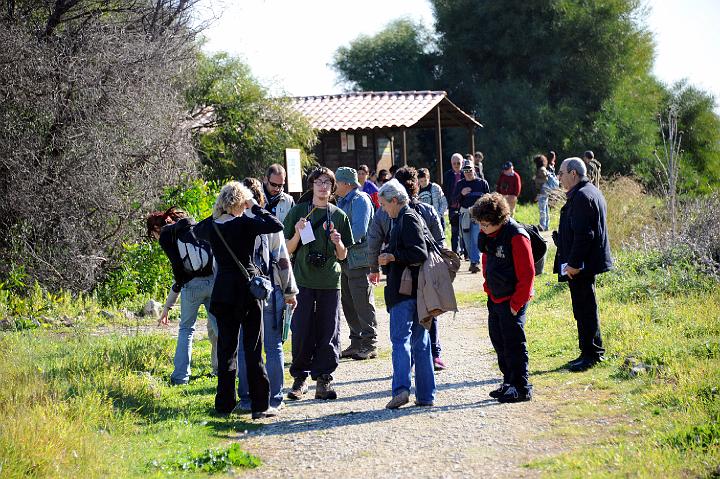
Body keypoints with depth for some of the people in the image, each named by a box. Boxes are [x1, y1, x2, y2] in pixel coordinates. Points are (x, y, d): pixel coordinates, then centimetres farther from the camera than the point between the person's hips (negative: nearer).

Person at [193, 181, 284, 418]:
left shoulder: (211, 225, 2)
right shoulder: (244, 224, -14)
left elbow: (197, 231, 25)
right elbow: (277, 225, -16)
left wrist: (216, 215, 15)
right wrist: (256, 208, -6)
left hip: (223, 290, 4)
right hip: (247, 289, -4)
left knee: (226, 347, 12)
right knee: (253, 348, 0)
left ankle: (225, 403, 14)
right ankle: (260, 405, 1)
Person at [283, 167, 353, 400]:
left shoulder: (339, 215, 9)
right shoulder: (298, 212, 5)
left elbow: (343, 256, 12)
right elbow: (288, 250, 5)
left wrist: (338, 242, -8)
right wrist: (297, 233, -12)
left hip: (330, 282, 1)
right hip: (303, 280, -1)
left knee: (328, 332, 0)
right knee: (302, 331, -3)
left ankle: (323, 378, 7)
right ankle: (300, 377, 11)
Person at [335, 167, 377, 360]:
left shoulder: (360, 200, -11)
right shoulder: (342, 202, 17)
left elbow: (359, 230, -21)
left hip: (359, 259, -9)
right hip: (346, 259, 9)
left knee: (363, 303, -5)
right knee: (348, 302, 11)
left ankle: (369, 345, 0)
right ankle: (357, 342, 19)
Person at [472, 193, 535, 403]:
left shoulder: (516, 236, -21)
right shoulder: (487, 235, 4)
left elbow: (527, 273, -19)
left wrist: (516, 304, -15)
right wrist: (488, 288, 15)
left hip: (512, 300, -9)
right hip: (495, 298, 9)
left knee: (514, 344, -5)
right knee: (498, 341, 15)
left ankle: (522, 388, 2)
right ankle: (509, 383, 26)